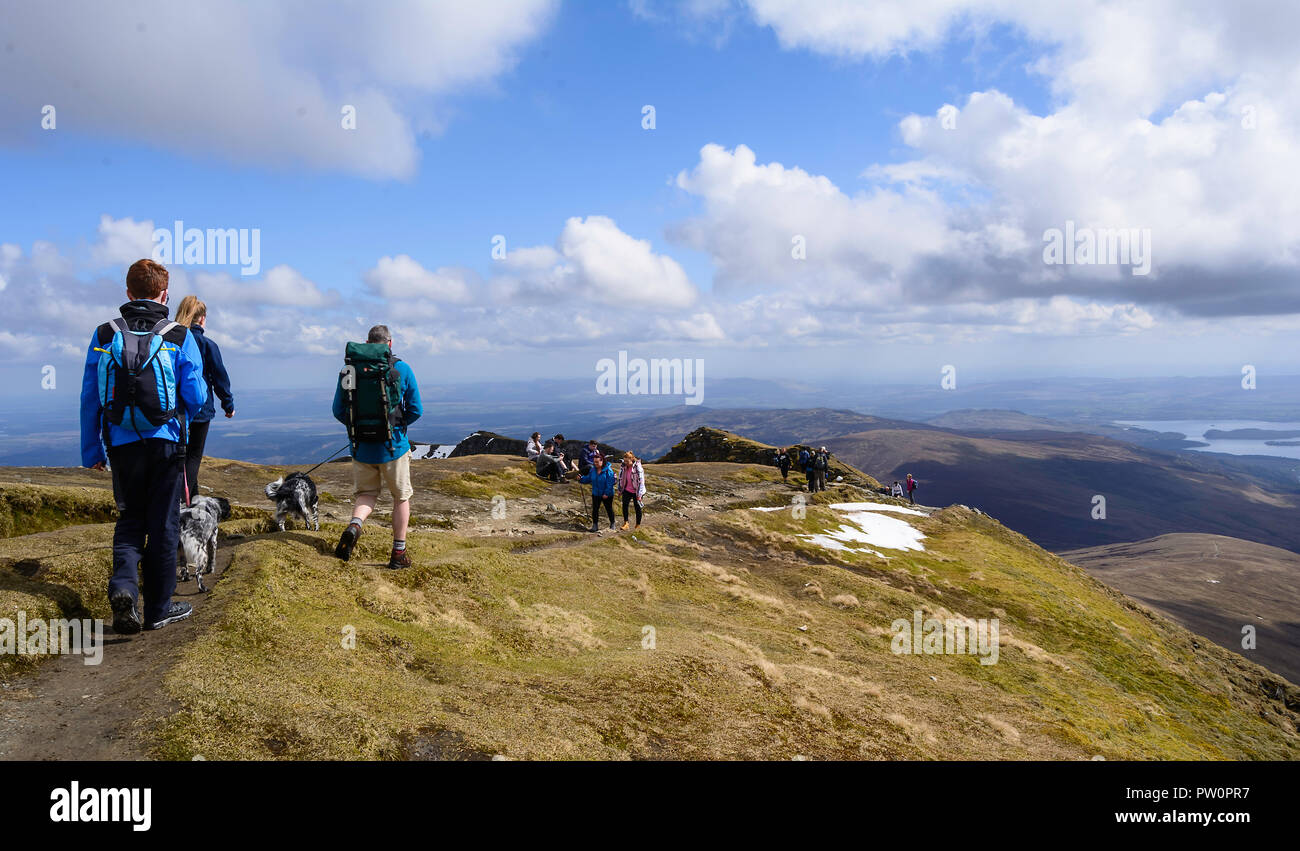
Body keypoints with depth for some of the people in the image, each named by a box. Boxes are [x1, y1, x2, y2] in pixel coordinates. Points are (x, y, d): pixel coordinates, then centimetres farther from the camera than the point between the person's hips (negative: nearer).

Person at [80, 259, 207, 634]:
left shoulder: (104, 335, 1)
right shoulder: (179, 337, -6)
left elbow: (89, 398, 3)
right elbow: (196, 396, -6)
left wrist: (91, 450, 11)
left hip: (122, 445, 2)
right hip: (166, 444, -2)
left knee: (130, 519, 18)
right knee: (163, 525, 8)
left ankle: (123, 584, -6)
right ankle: (158, 608, 16)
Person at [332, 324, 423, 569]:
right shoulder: (402, 369, -4)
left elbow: (338, 411, 2)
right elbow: (416, 410, -2)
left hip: (362, 447, 2)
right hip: (393, 446, -2)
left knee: (366, 494, 20)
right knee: (401, 497, 14)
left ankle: (354, 524, -11)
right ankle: (398, 554, 17)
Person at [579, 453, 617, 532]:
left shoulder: (608, 471, -19)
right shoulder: (592, 470, -1)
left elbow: (610, 483, -20)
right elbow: (588, 479, 9)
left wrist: (606, 493, -22)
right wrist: (581, 479, -9)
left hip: (607, 495, -4)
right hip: (596, 494, 5)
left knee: (609, 509, 11)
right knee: (595, 509, 3)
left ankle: (612, 524, 29)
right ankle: (595, 525, 13)